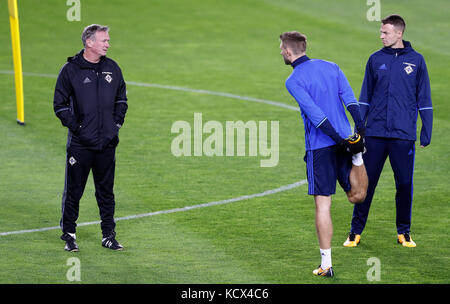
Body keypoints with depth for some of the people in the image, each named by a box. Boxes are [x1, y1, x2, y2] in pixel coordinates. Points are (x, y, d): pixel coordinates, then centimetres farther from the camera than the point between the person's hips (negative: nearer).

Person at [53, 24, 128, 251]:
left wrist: (117, 123, 8)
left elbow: (121, 99, 20)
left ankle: (109, 236, 16)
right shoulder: (71, 70, -6)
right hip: (80, 143, -4)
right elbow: (60, 104, -3)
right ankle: (69, 235, 12)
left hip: (107, 143, 4)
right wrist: (75, 126, -11)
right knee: (73, 190, 1)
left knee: (106, 190, 10)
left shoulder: (112, 68, 8)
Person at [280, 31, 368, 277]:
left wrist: (340, 139, -16)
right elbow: (349, 97, 0)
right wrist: (360, 128, -9)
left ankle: (326, 264, 0)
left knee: (322, 204, -1)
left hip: (320, 146, -5)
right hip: (345, 139, 5)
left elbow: (315, 114, -15)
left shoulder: (293, 81, -6)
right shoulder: (331, 67, 12)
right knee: (356, 197, 20)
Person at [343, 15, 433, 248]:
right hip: (375, 133, 1)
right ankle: (356, 231, 9)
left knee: (404, 184, 3)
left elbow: (424, 99, 6)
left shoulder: (416, 60, 4)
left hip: (404, 135, -1)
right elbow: (365, 97, 12)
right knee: (366, 182, 1)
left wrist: (426, 132, 2)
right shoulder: (375, 60, 8)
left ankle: (404, 232, 16)